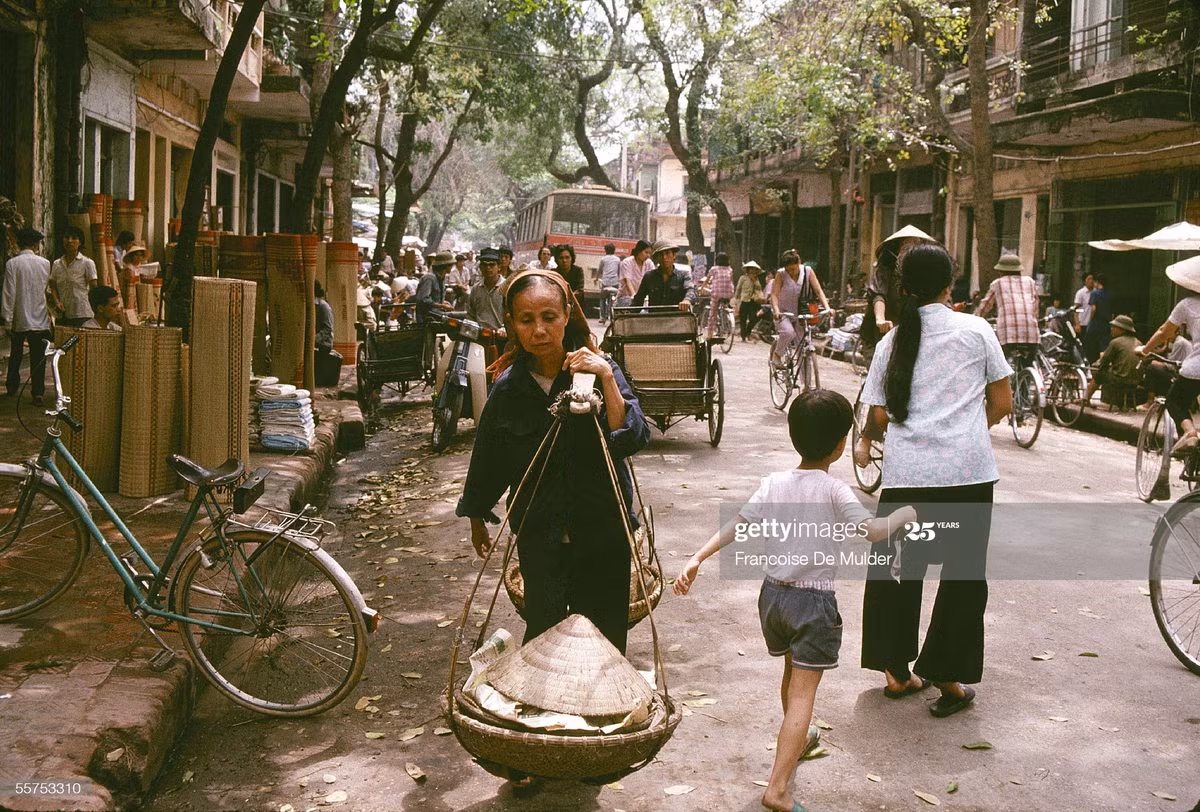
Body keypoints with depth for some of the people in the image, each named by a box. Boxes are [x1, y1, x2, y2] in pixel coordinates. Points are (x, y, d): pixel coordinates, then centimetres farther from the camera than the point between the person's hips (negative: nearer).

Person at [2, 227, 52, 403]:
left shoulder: (12, 264, -9)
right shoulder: (44, 263, -2)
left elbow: (9, 293, -11)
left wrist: (7, 318, -7)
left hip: (19, 318, -1)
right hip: (40, 318, 1)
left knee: (15, 354, 17)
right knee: (38, 357, 0)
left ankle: (12, 387, 29)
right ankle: (37, 392, -6)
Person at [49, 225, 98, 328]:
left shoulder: (87, 263, 0)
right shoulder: (57, 264, 12)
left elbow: (94, 289, -1)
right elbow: (53, 287, 16)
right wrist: (57, 302, -4)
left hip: (82, 316, -4)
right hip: (62, 315, 4)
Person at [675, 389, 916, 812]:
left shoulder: (773, 484, -1)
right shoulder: (833, 491, -15)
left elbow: (737, 525, -7)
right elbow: (872, 531, -22)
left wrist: (697, 559, -9)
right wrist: (904, 515, -4)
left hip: (774, 593, 6)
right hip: (814, 602, -6)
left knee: (791, 672, 29)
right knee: (802, 693, -4)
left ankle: (798, 739, 52)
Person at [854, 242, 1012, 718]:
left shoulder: (893, 341, 8)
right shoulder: (976, 331, 3)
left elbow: (879, 415, 5)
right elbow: (1002, 403, 6)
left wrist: (865, 442, 26)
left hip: (905, 471, 2)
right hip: (966, 471, -2)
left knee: (898, 569, 15)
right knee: (963, 573, 9)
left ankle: (896, 671, 22)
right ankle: (948, 680, 12)